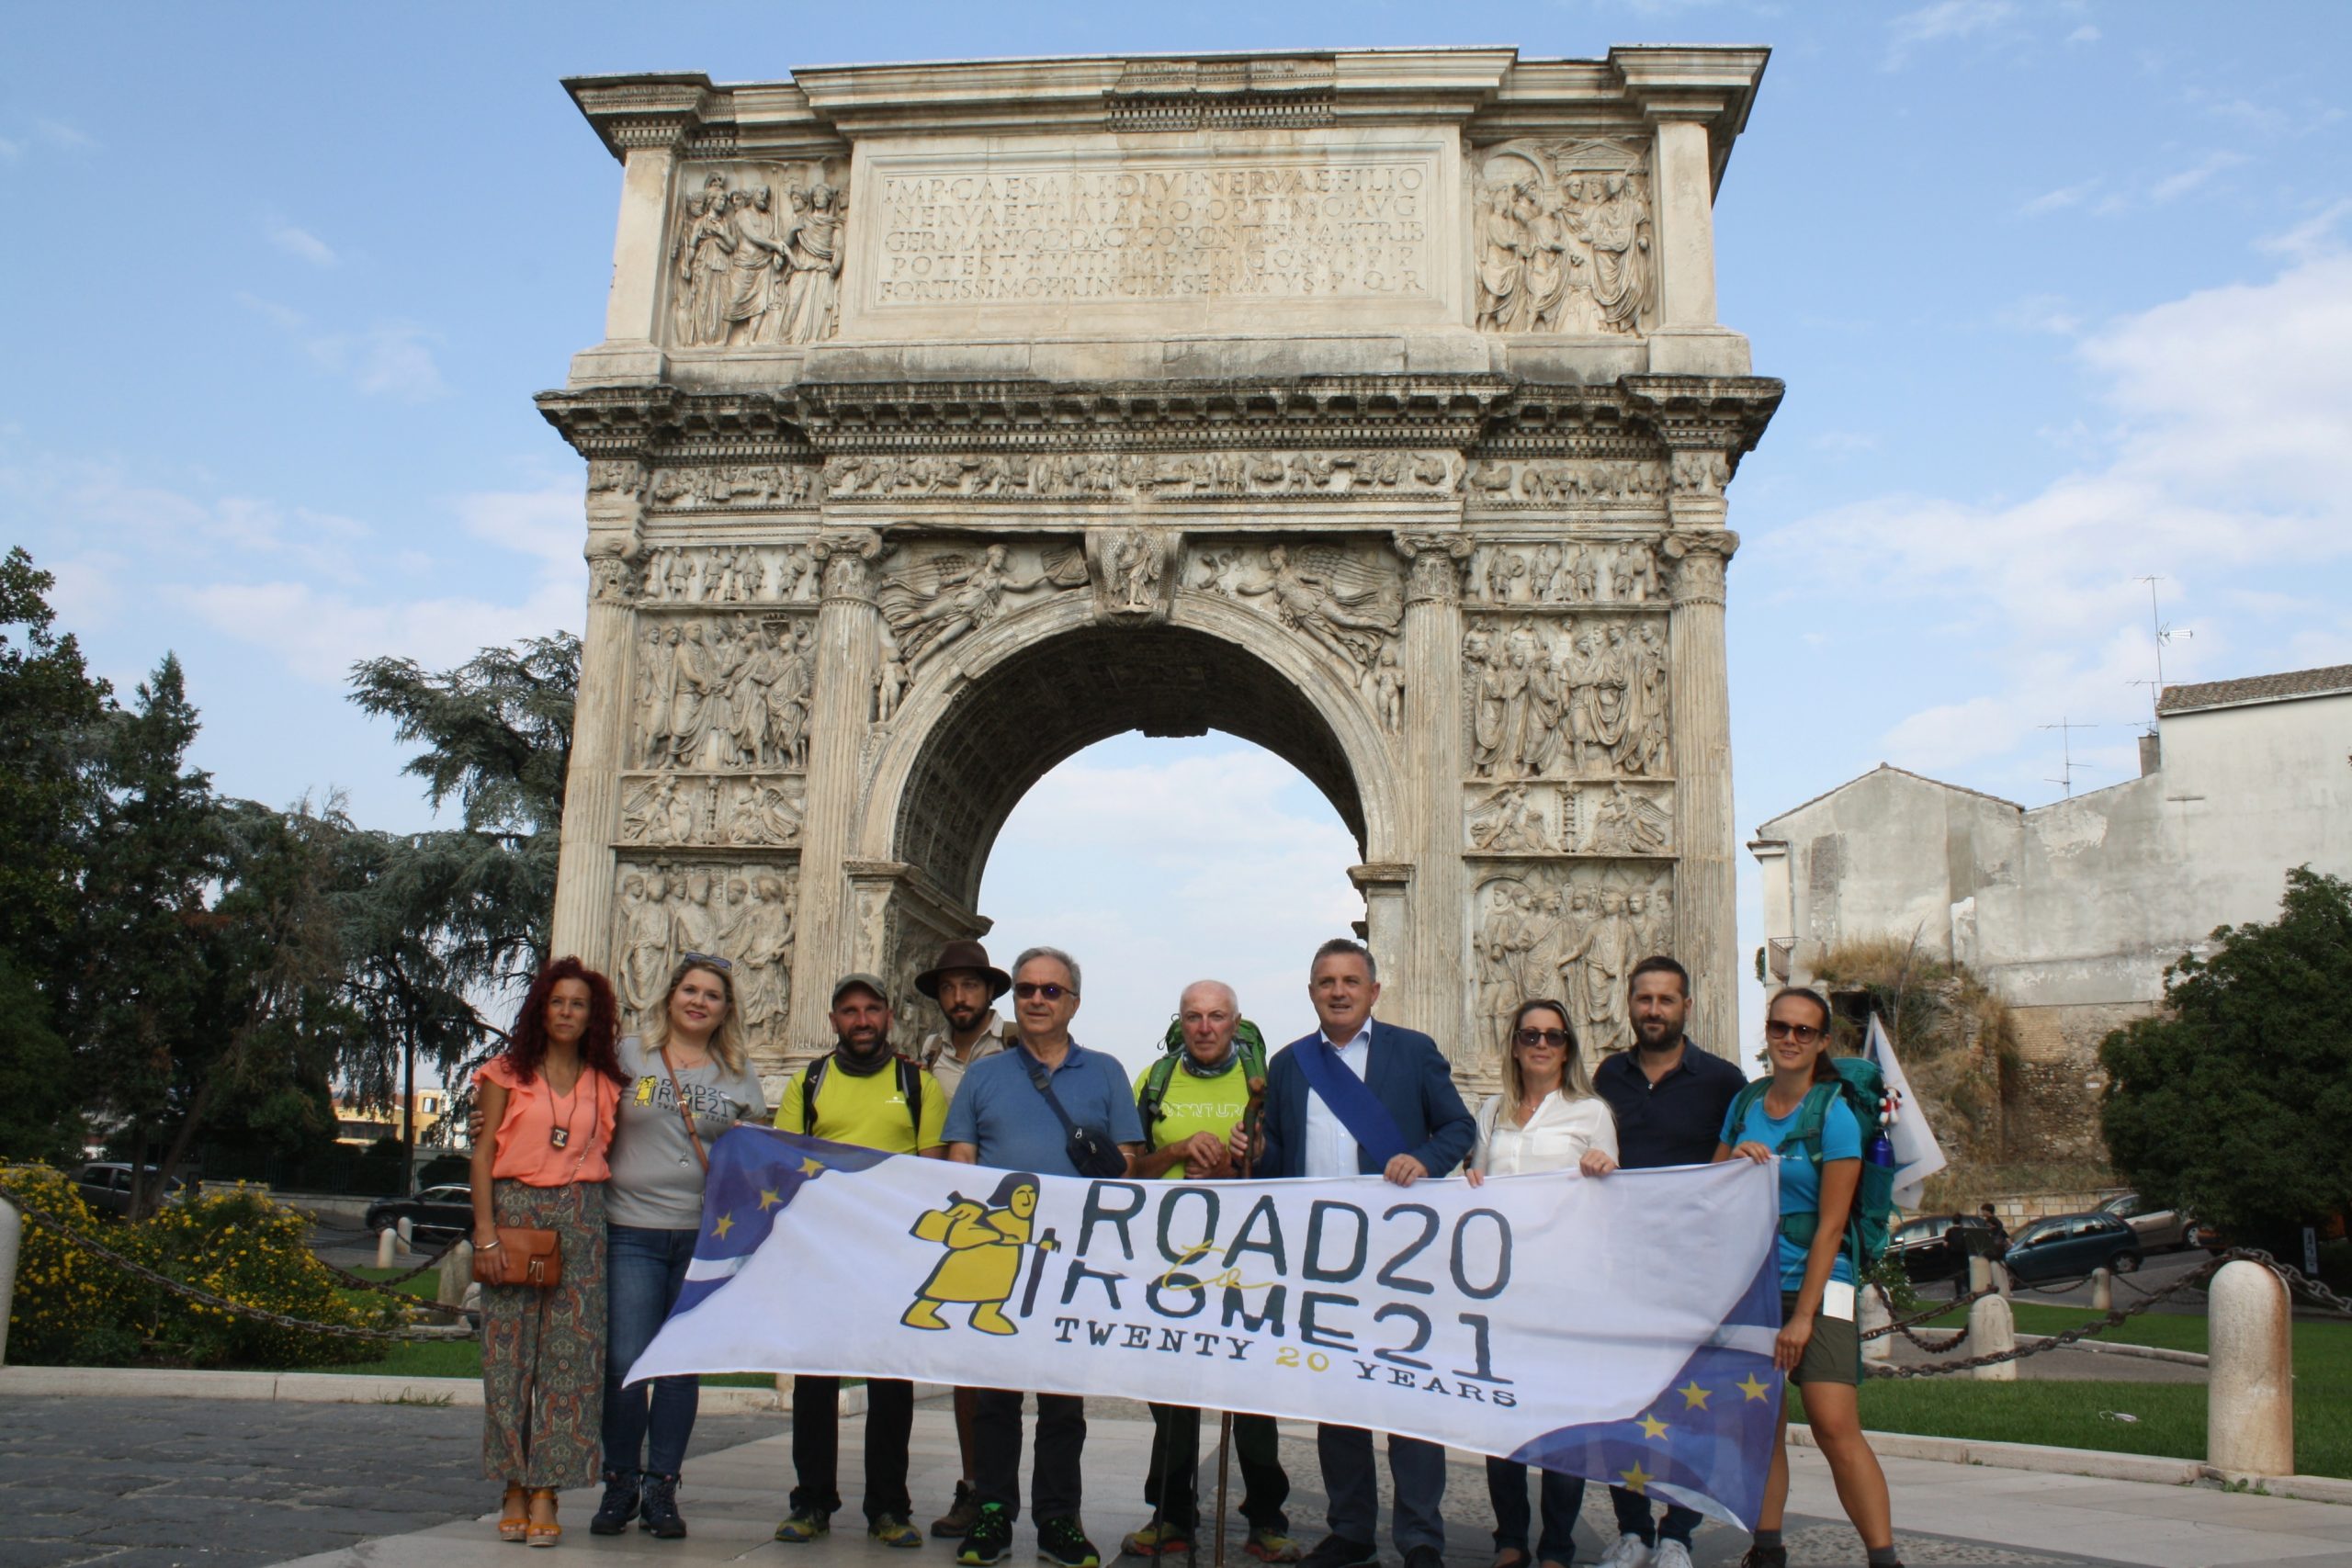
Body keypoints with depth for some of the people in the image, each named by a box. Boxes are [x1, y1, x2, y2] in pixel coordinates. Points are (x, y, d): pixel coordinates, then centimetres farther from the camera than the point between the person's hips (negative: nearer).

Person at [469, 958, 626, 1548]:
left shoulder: (605, 1084, 12)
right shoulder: (508, 1074, 8)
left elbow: (608, 1158, 11)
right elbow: (483, 1153, 3)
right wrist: (485, 1232, -6)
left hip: (580, 1221, 1)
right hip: (514, 1211, -1)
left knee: (569, 1351, -3)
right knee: (509, 1350, -1)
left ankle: (547, 1490, 2)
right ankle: (514, 1487, 9)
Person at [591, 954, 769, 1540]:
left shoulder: (738, 1073, 11)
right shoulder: (629, 1055, 6)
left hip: (707, 1235, 1)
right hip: (633, 1232, -1)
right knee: (627, 1363, -4)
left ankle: (661, 1490, 15)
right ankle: (620, 1484, 13)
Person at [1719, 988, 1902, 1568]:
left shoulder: (1834, 1115, -6)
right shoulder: (1744, 1107, 9)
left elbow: (1831, 1225, -10)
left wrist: (1802, 1317, -13)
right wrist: (1733, 1159, -8)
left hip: (1816, 1287, -5)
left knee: (1836, 1428, -15)